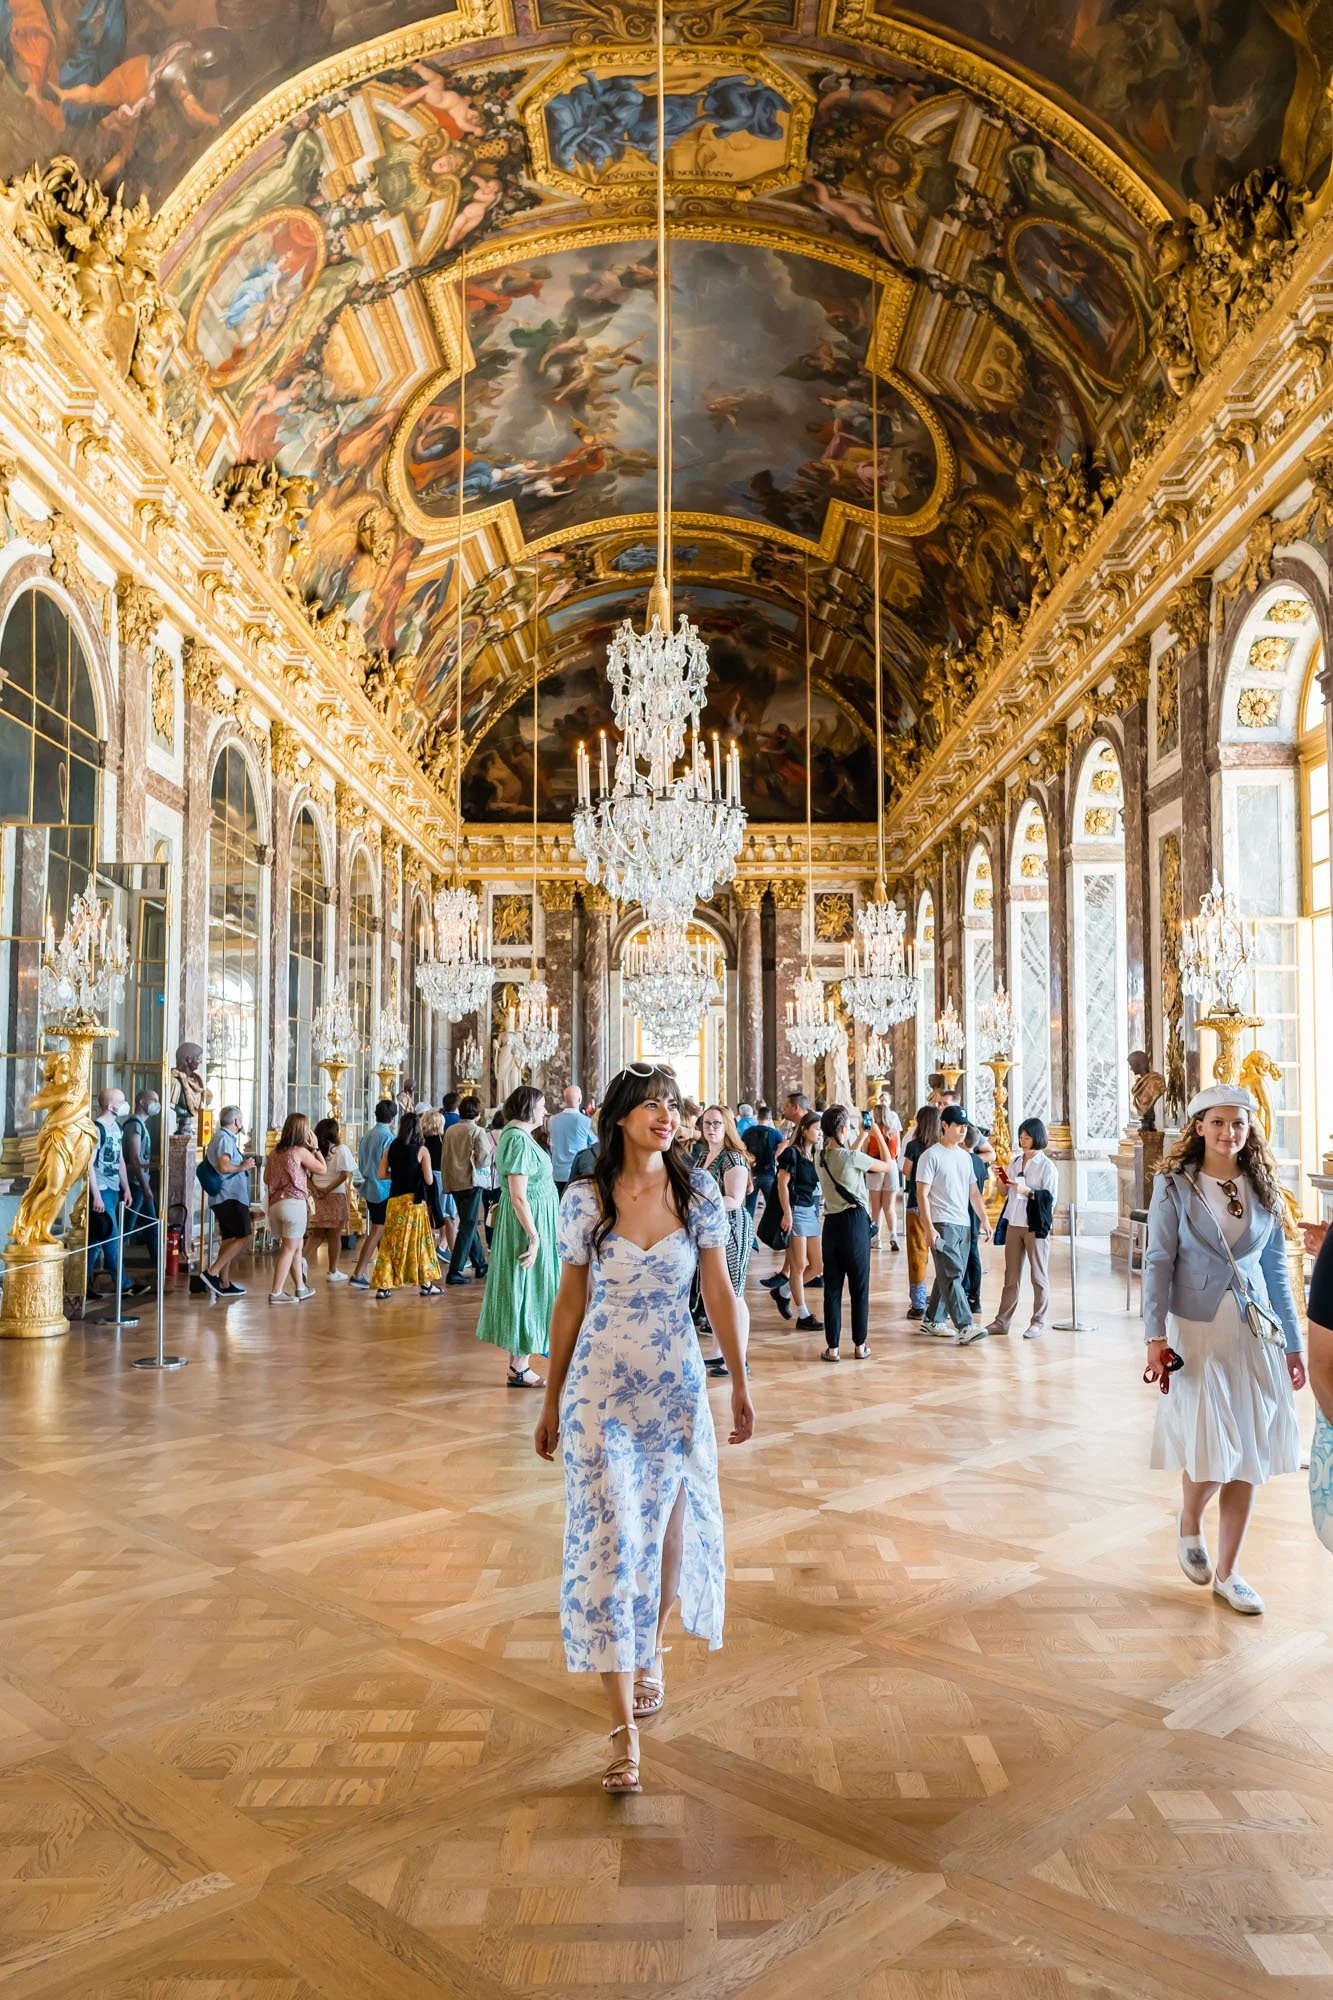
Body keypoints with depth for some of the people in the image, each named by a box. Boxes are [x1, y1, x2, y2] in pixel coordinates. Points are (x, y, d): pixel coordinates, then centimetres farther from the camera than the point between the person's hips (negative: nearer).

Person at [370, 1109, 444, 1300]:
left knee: (391, 1241, 7)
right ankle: (425, 1284, 15)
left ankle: (383, 1286, 5)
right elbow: (428, 1180, -10)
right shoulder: (422, 1150, -9)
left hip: (394, 1200, 3)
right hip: (415, 1200, -3)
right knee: (419, 1241, 8)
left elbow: (381, 1174, 2)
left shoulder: (391, 1148, 2)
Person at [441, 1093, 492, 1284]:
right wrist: (491, 1150, 3)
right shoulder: (478, 1132, -11)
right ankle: (455, 1271, -8)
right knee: (468, 1225, -3)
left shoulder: (450, 1131, 6)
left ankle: (480, 1264, 27)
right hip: (472, 1182, -6)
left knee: (469, 1224, 18)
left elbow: (444, 1158, 11)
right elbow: (483, 1160, -15)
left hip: (454, 1182, 7)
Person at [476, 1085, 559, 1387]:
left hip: (530, 1223, 10)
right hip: (528, 1224, -10)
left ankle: (518, 1364, 21)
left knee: (523, 1291, 14)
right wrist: (534, 1236, -23)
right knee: (527, 1291, -2)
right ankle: (519, 1370, 6)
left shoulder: (513, 1134, 13)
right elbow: (518, 1196, -24)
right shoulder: (519, 1139, -20)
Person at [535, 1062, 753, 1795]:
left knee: (672, 1529, 15)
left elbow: (718, 1290, 1)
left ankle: (650, 1649, 45)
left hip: (678, 1385, 2)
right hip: (600, 1388, -2)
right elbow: (569, 1302, 2)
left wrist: (740, 1383, -1)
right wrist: (551, 1400, 6)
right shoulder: (584, 1199, -6)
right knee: (607, 1539, -3)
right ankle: (625, 1723, 7)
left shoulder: (699, 1190, -4)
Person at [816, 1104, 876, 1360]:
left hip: (831, 1223, 5)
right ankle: (860, 1346, 14)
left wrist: (863, 1135, 28)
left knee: (832, 1287, 7)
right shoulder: (853, 1157, -13)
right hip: (855, 1222, -5)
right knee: (859, 1287, 7)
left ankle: (832, 1347, 8)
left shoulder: (821, 1157, 5)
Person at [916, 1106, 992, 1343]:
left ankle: (932, 1321, 21)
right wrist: (929, 1228, -17)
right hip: (942, 1224, -7)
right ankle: (964, 1327, -16)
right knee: (952, 1275, -12)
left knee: (947, 1275, 11)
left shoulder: (965, 1156, 15)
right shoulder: (931, 1155, -7)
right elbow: (922, 1194, -11)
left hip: (963, 1225, 8)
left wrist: (984, 1219, 11)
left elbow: (973, 1192, 19)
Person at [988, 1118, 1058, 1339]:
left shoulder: (1047, 1166, -5)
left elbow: (1050, 1197, -11)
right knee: (1011, 1276, 10)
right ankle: (1002, 1321, 13)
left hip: (1036, 1225, -6)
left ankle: (1039, 1323, 9)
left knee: (1038, 1276, 2)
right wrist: (1001, 1180, -1)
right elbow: (1006, 1194, 17)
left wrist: (1027, 1191, -21)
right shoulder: (1015, 1162, 12)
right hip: (1014, 1224, 6)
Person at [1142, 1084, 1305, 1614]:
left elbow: (1276, 1271, 11)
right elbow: (1158, 1261, -7)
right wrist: (1155, 1337, -14)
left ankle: (1227, 1572, 20)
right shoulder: (1175, 1186, -4)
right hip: (1197, 1331, -4)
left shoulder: (1263, 1190, 7)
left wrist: (1293, 1345, 10)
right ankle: (1188, 1525, 26)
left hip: (1256, 1333, 4)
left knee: (1248, 1458, 5)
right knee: (1210, 1451, -7)